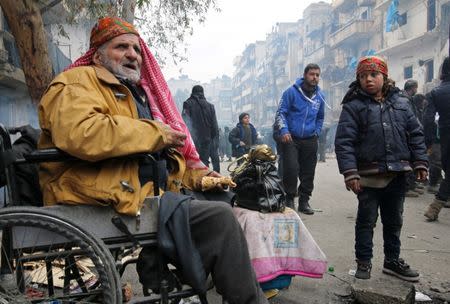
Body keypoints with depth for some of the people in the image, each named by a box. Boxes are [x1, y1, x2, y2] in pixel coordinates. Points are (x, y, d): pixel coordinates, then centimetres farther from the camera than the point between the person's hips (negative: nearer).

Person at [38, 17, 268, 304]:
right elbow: (79, 134, -26)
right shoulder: (78, 82, -2)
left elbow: (163, 152, 30)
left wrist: (195, 175, 12)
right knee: (219, 216, -18)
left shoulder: (139, 93, 25)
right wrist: (155, 132, -16)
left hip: (154, 193, 10)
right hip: (115, 203, -9)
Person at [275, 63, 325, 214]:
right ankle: (289, 199, 4)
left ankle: (304, 201, 19)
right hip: (290, 139, -4)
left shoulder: (320, 96, 9)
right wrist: (284, 131, -16)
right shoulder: (291, 92, -5)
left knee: (308, 173, 6)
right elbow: (280, 113, -3)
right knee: (291, 169, -14)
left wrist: (317, 132, 13)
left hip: (310, 140, 5)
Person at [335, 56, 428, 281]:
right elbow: (344, 141, -12)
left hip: (398, 174, 4)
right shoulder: (353, 106, -5)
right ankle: (363, 262, 21)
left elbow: (415, 134, 11)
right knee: (366, 220, 6)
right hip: (369, 175, -4)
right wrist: (350, 172, -19)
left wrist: (420, 162, 4)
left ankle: (392, 260, 33)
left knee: (394, 220, 17)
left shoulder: (400, 102, 8)